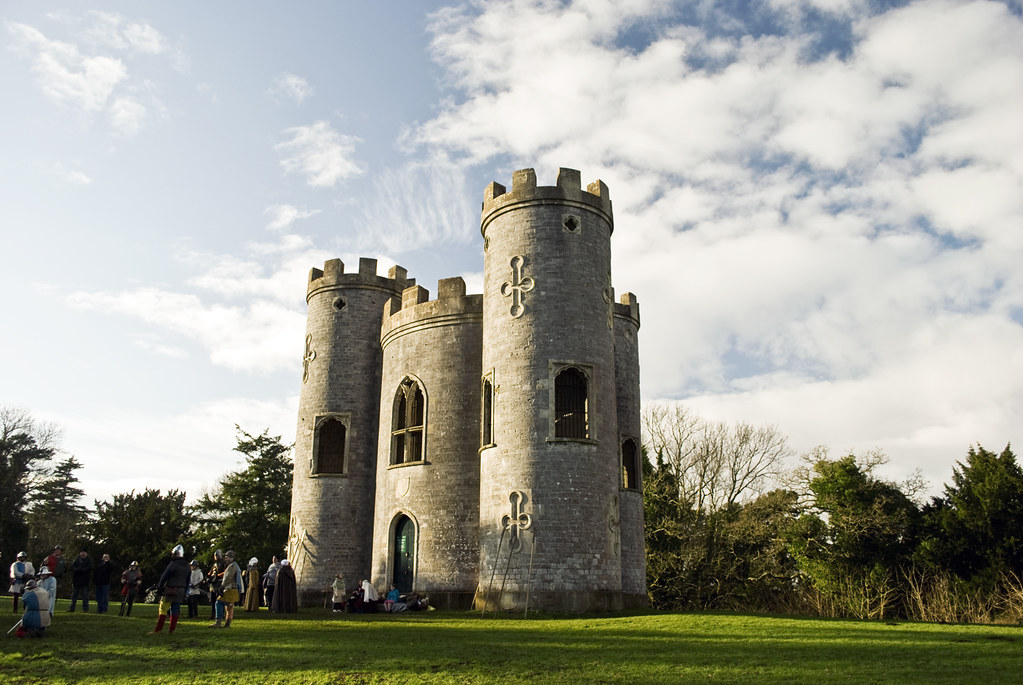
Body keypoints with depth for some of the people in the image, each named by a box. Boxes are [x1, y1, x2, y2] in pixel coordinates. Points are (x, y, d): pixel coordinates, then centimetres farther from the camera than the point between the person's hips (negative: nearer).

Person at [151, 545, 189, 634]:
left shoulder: (173, 565, -13)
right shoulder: (187, 566, 10)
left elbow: (164, 577, -10)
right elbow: (187, 581, 14)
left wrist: (159, 587, 2)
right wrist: (184, 592, 19)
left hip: (170, 590, -6)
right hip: (180, 591, 6)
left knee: (163, 609, -1)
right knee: (175, 610, 8)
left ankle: (158, 629, -1)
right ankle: (171, 630, 9)